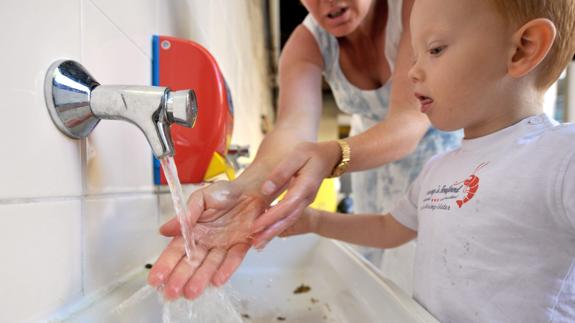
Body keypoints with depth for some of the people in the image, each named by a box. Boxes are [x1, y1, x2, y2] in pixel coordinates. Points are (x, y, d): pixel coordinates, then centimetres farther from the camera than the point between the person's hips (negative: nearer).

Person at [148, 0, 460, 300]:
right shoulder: (305, 42, -19)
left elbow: (412, 119, -39)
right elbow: (292, 128, -36)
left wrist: (330, 155, -59)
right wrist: (249, 186, -57)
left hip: (438, 147, -2)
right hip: (376, 155, 3)